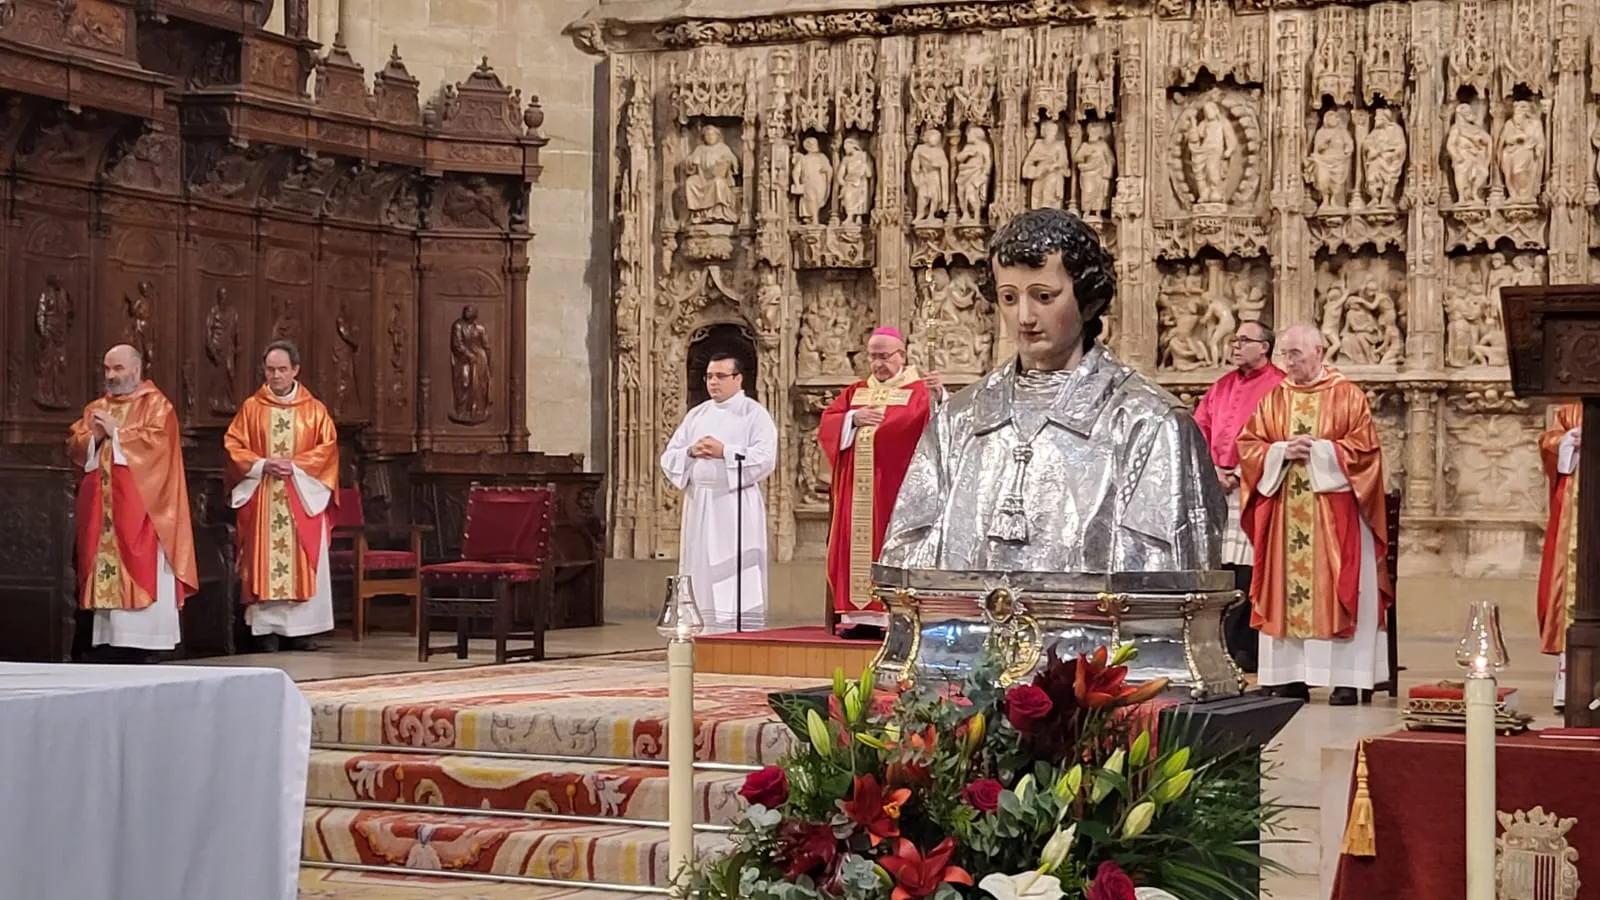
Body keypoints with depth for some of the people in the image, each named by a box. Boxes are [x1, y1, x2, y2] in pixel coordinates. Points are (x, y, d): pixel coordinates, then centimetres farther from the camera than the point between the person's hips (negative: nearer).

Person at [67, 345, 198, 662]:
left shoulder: (156, 405, 0)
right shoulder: (96, 408, 18)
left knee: (141, 575, -8)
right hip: (103, 511, 6)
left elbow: (156, 442, -14)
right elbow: (74, 447, 12)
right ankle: (109, 640, 4)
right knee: (106, 574, 2)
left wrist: (115, 431, -11)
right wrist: (94, 436, -8)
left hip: (139, 509, -6)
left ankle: (142, 645, -7)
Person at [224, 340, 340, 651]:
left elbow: (328, 447, -1)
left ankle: (301, 629, 3)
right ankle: (268, 629, -1)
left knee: (305, 562, -1)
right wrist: (261, 465, -14)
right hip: (261, 497, 0)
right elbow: (233, 446, 2)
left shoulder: (314, 409, 6)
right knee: (264, 561, -3)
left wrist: (295, 465, -14)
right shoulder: (251, 407, 6)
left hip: (304, 496, 0)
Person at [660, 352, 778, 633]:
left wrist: (724, 451, -16)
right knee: (703, 583, 4)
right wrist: (691, 452, -7)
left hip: (736, 507, -6)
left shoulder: (754, 414, 0)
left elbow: (765, 458, -12)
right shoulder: (696, 415, 17)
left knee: (739, 583, -9)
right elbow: (668, 458, 13)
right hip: (699, 506, 6)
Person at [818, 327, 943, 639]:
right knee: (858, 548, 3)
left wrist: (937, 396, -38)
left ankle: (894, 616, -8)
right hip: (858, 490, 5)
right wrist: (853, 418, -8)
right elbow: (827, 423, 10)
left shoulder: (917, 391, 0)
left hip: (894, 488, -5)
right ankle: (861, 616, 5)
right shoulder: (856, 392, 17)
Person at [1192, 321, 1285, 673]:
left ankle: (1244, 650, -4)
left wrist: (1238, 474, -13)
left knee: (1245, 573, -8)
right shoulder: (1222, 387, 19)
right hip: (1215, 486, 6)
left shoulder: (1278, 386, -3)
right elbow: (1199, 430, 15)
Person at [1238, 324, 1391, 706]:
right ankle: (1291, 676, 6)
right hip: (1285, 514, 4)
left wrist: (1317, 450, -14)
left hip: (1333, 513, -4)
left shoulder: (1347, 395, 1)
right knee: (1287, 591, 2)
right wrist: (1283, 451, -10)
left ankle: (1346, 680, -3)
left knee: (1338, 590, -4)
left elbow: (1364, 446, -7)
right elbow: (1248, 446, 7)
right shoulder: (1274, 398, 11)